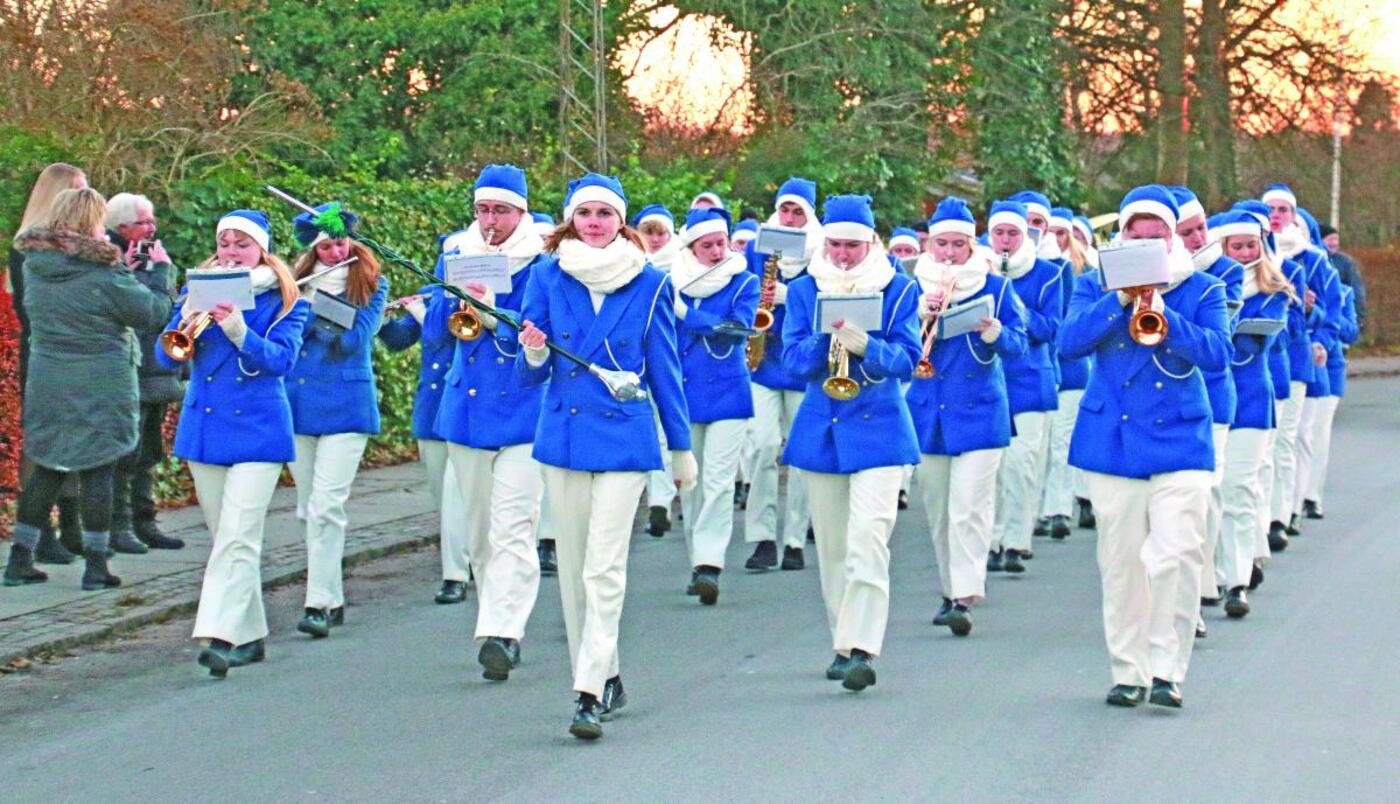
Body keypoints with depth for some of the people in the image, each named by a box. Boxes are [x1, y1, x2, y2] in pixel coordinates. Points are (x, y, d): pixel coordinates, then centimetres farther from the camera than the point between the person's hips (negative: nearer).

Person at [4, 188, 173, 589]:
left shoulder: (34, 267, 1)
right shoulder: (101, 274, -17)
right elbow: (153, 311, -9)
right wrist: (161, 270, 7)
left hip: (46, 386, 5)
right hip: (100, 389, -5)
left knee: (46, 468, 13)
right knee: (97, 471, 3)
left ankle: (20, 559, 13)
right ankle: (95, 566, 5)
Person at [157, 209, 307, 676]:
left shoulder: (285, 301, 0)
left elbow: (282, 359, -15)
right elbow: (165, 357, 1)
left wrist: (239, 330, -31)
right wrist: (187, 321, -20)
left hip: (256, 430, -4)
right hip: (203, 428, 5)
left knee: (238, 538, -14)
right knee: (226, 536, 10)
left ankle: (221, 635, -22)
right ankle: (249, 635, 18)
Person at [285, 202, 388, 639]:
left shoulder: (371, 283, 2)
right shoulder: (298, 280, 10)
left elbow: (355, 337, -12)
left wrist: (316, 300, -16)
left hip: (346, 406, -4)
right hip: (298, 404, 4)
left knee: (326, 506, -14)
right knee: (309, 509, 9)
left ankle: (320, 604, -15)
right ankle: (332, 598, 20)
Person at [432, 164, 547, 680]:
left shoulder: (541, 260, -6)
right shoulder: (460, 253, 10)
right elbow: (438, 321, 7)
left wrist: (492, 314, -27)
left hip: (523, 410, -6)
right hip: (467, 407, 6)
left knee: (512, 529, -14)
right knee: (479, 531, 13)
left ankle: (502, 632, -19)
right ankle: (499, 625, 25)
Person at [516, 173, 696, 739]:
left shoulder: (650, 283, 1)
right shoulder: (547, 276, 4)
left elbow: (664, 369, 8)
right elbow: (530, 374, 5)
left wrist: (682, 448, 10)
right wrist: (534, 353, -19)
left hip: (625, 438, -3)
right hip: (562, 436, 3)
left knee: (603, 570, -10)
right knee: (573, 569, 8)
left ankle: (591, 693, -13)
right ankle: (606, 677, 21)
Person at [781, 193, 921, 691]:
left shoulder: (899, 289, 1)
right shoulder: (803, 290, 7)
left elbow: (906, 359, -8)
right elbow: (793, 360, -2)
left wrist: (865, 346, -27)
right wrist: (828, 335, -21)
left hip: (879, 429, -3)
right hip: (820, 429, 3)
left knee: (868, 540, -16)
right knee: (832, 547, 9)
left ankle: (862, 650, -22)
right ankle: (844, 642, 22)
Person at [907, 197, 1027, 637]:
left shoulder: (996, 286, 2)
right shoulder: (915, 286, 7)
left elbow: (1018, 344, -2)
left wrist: (994, 332, -24)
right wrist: (923, 313, -16)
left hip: (979, 411, -3)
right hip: (928, 413, 3)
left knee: (969, 509, -13)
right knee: (937, 511, 8)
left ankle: (965, 596, -16)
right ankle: (951, 591, 20)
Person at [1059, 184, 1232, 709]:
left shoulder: (1203, 291, 5)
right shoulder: (1097, 286, 8)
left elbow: (1218, 353, -10)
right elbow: (1069, 341, -8)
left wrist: (1164, 316, -22)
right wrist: (1120, 300, -18)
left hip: (1180, 442, -2)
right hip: (1111, 441, 2)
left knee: (1177, 556, -14)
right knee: (1121, 563, 5)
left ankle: (1167, 669, -7)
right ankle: (1128, 671, 15)